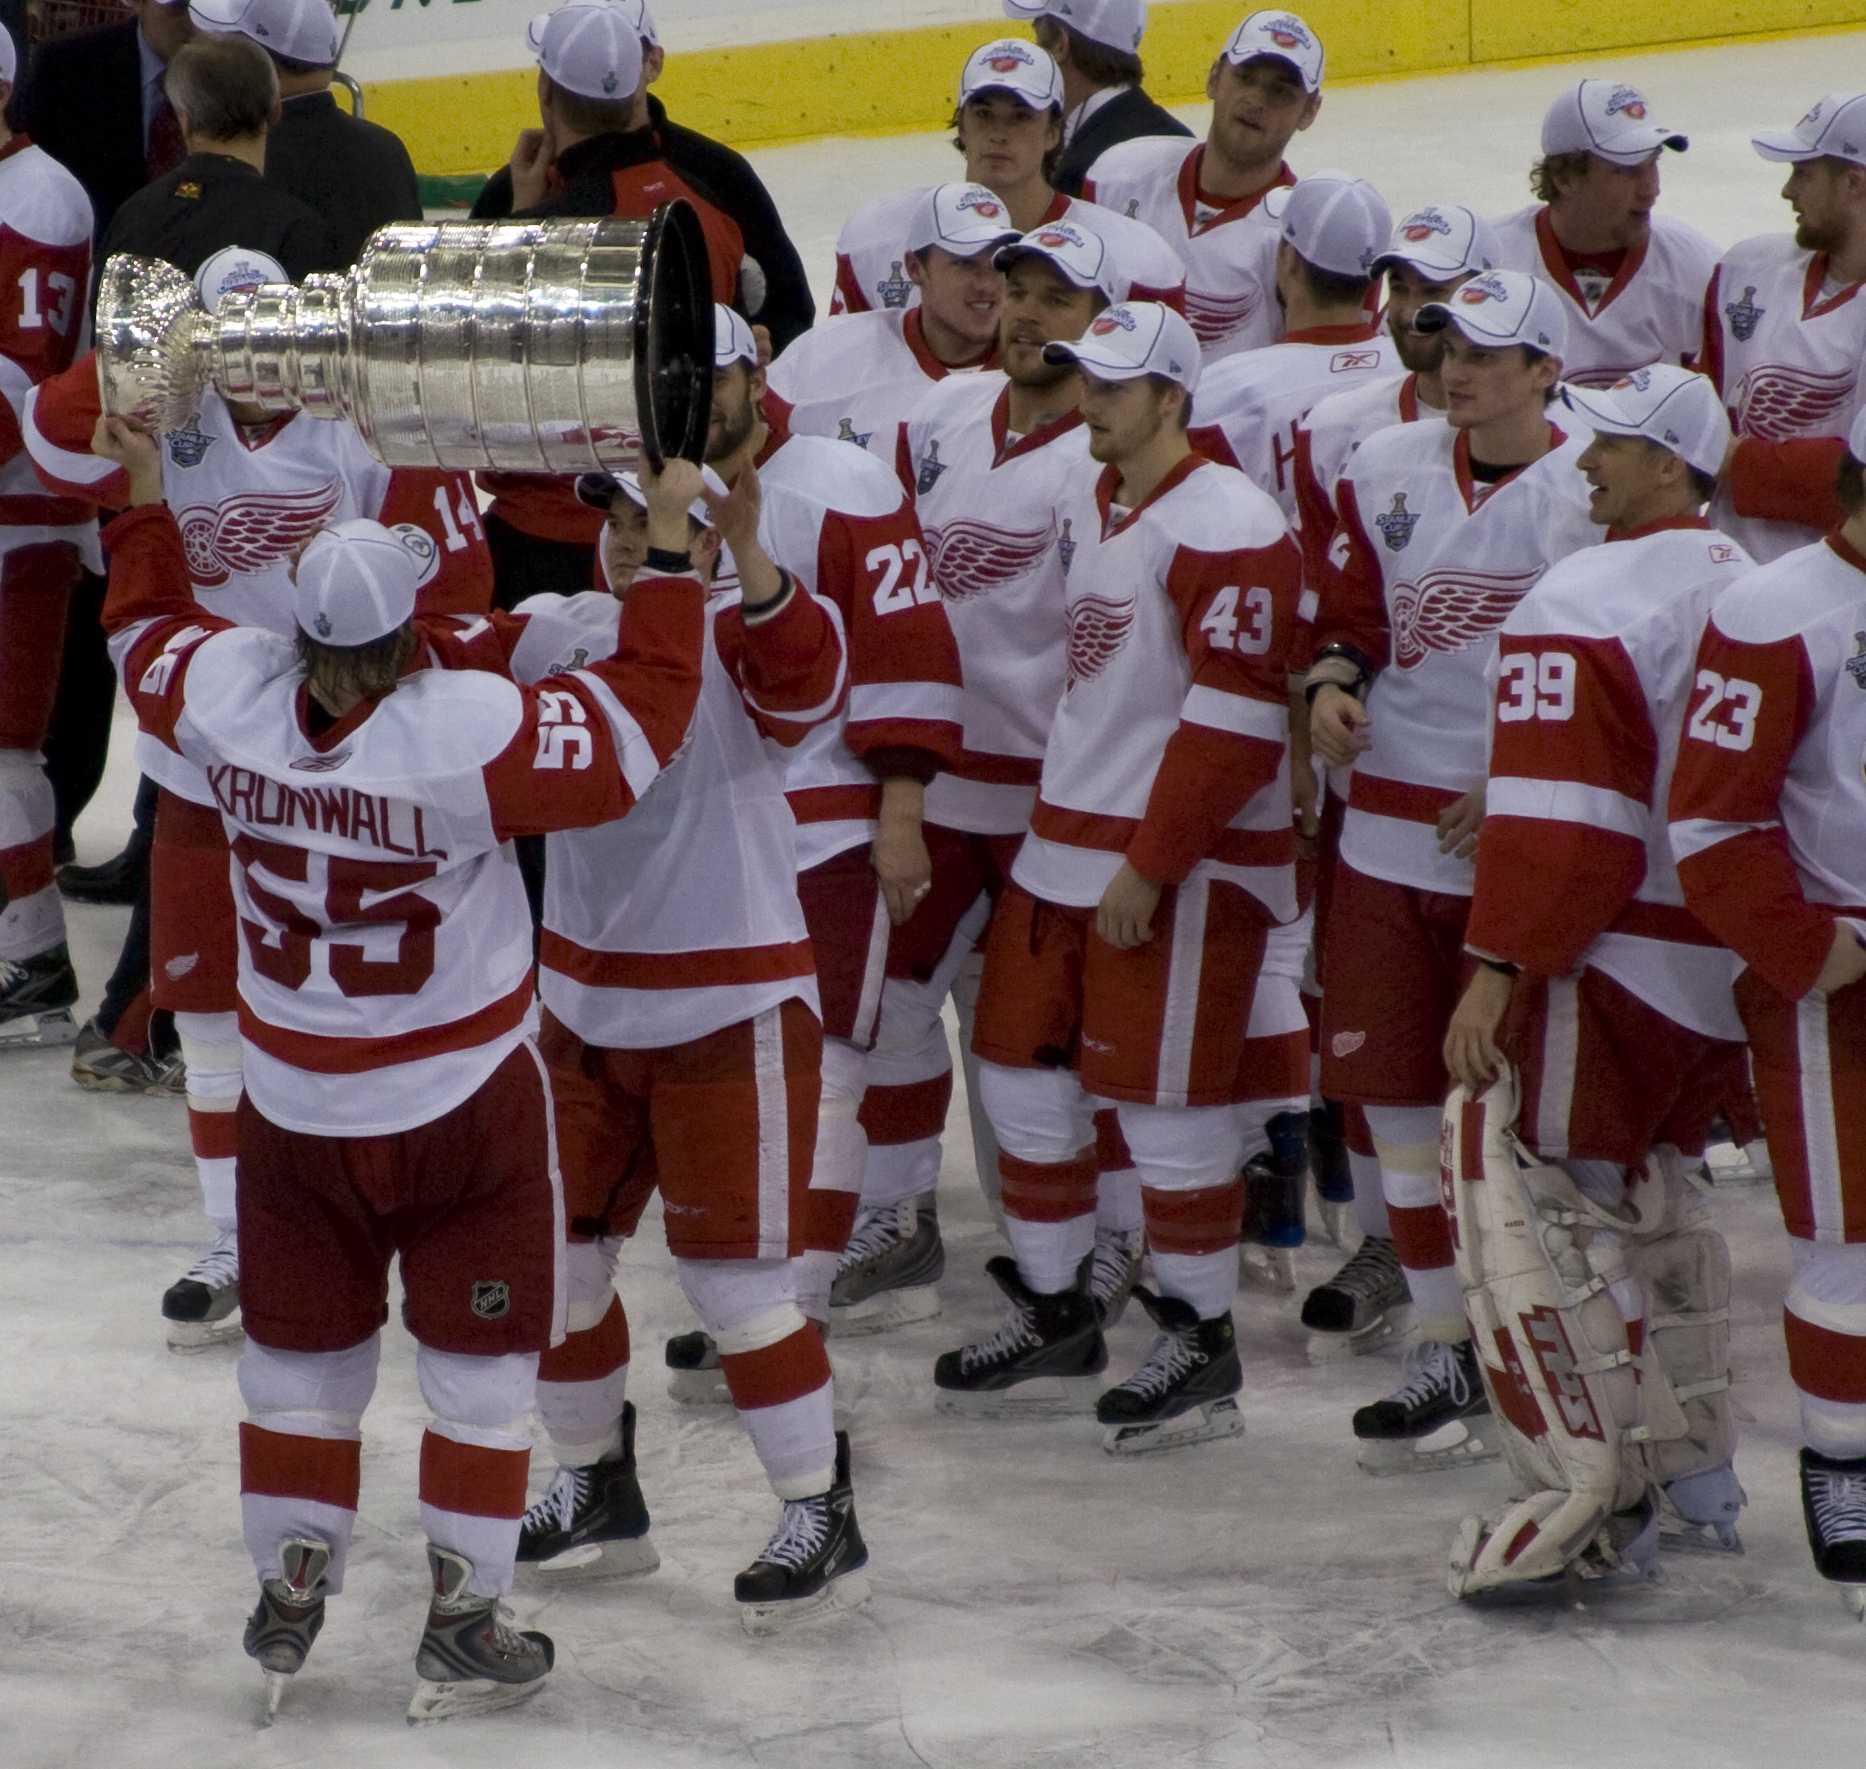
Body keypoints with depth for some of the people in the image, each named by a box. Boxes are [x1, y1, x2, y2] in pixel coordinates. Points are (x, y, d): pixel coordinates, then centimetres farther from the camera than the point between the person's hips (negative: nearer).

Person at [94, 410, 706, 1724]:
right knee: (482, 1358, 10)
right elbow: (642, 722, -19)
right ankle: (463, 1631, 14)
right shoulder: (469, 730, -27)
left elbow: (147, 629, 8)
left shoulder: (229, 693, -13)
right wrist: (670, 547, -13)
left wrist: (143, 488, 21)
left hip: (294, 1108, 4)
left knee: (302, 1345, 19)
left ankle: (287, 1601, 27)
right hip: (463, 1110, -4)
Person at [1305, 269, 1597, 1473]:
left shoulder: (1597, 493, -10)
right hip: (1392, 828, 6)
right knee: (1393, 1090, 8)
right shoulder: (1388, 474, 7)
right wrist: (1333, 680, -5)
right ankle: (1448, 1354, 20)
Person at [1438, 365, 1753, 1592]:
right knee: (1648, 1199, 22)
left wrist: (1500, 965, -18)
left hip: (1615, 958, -9)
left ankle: (1595, 1499, -10)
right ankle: (1699, 1471, 27)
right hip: (1727, 967, 9)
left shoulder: (1588, 602, -15)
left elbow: (1561, 808, -20)